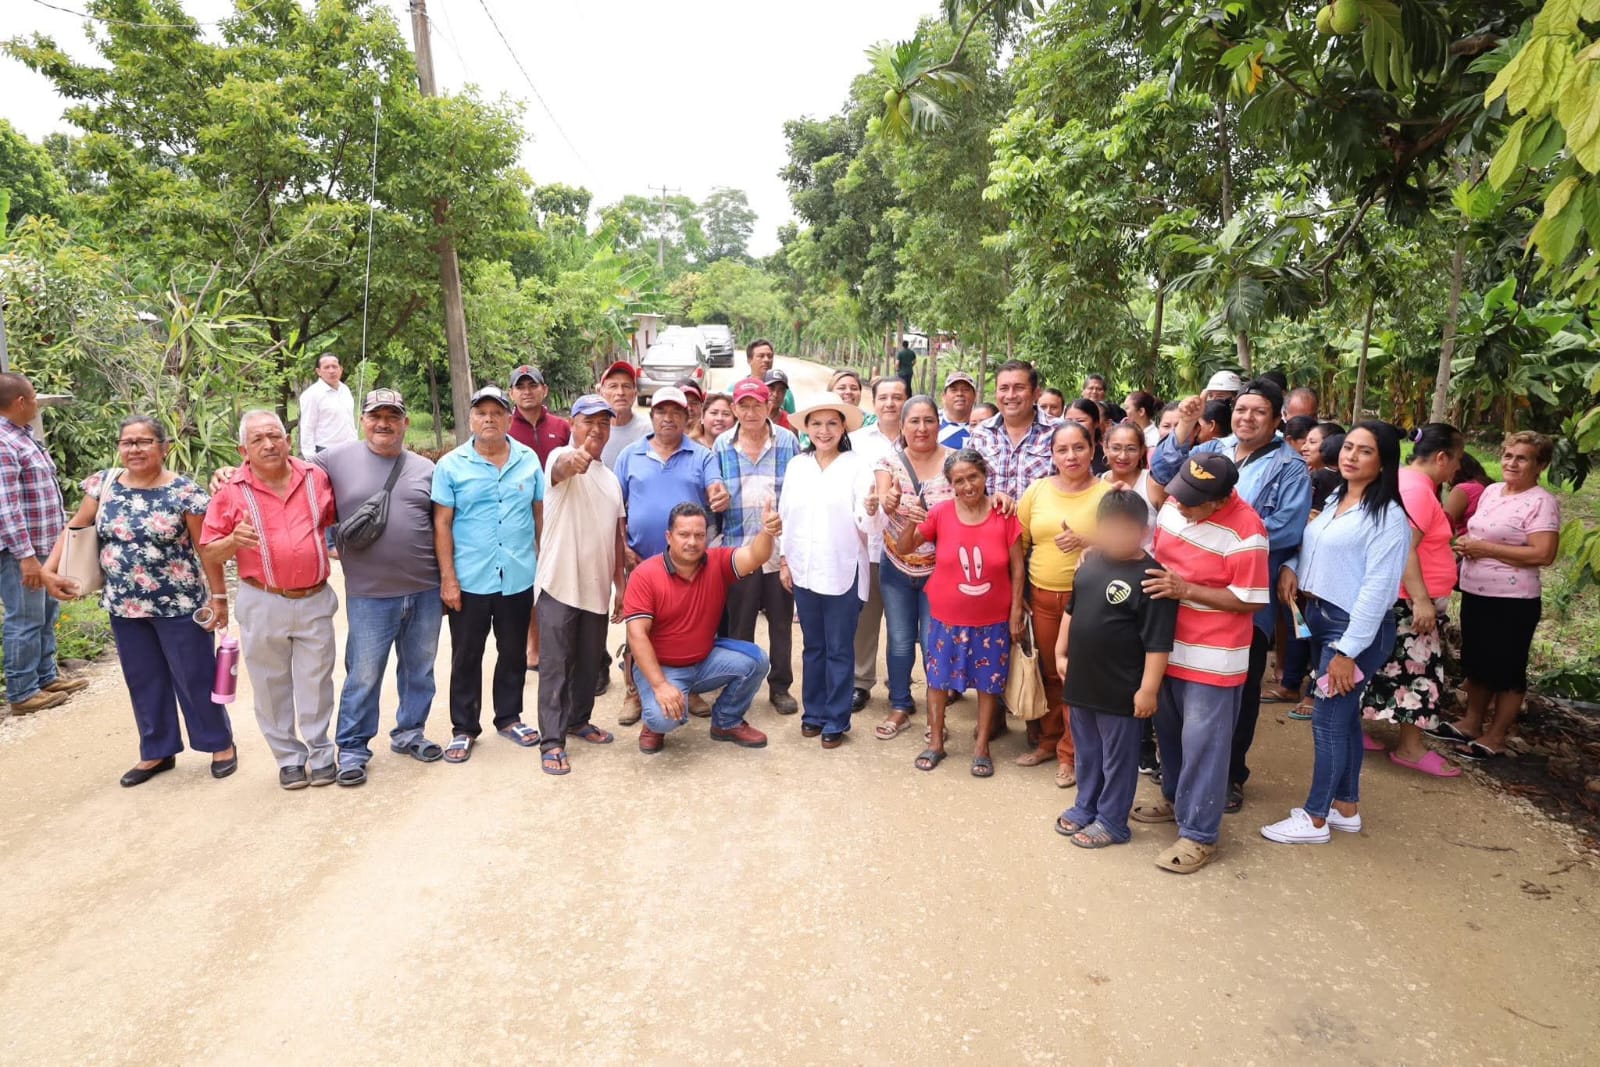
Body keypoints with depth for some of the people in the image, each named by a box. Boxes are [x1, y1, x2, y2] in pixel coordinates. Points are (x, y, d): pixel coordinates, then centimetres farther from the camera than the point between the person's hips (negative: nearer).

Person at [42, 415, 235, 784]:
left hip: (179, 604, -5)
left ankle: (221, 743, 22)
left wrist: (219, 596, -9)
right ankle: (157, 751, 30)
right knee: (143, 681, 15)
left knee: (195, 677, 5)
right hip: (124, 606, 5)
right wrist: (49, 569, -3)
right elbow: (75, 530, 9)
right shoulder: (103, 484, 2)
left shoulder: (185, 492, -12)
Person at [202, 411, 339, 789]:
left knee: (316, 683, 10)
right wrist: (234, 541, -21)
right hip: (263, 604, -1)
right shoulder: (231, 491, -5)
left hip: (315, 600, 1)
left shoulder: (316, 477, 1)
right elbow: (208, 555, -2)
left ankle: (321, 754, 24)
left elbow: (336, 517, 19)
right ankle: (288, 758, 26)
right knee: (271, 686, 10)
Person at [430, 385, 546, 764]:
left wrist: (544, 565, 5)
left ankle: (509, 717, 32)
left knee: (514, 653, 15)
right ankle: (464, 729, 24)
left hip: (519, 578, 2)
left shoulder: (529, 459, 3)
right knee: (466, 656, 9)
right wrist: (448, 577, -8)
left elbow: (540, 514, 8)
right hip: (469, 580, -2)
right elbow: (442, 524, -4)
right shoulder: (451, 465, -3)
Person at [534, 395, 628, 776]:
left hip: (597, 587, 7)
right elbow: (560, 467, -35)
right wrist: (572, 460, -60)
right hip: (559, 584, -7)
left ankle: (578, 720, 34)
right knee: (557, 664, -1)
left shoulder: (611, 479, 15)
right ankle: (551, 741, 6)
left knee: (590, 662, 16)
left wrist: (621, 585, 13)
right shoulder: (563, 458, -8)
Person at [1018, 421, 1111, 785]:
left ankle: (1070, 753, 19)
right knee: (1048, 671, 14)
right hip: (1041, 596, 3)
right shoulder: (1036, 490, 3)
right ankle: (1048, 740, 32)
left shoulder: (1108, 494, -6)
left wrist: (1087, 543, -21)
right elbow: (1018, 545, 7)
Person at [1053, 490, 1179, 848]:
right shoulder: (1090, 562, 3)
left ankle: (1111, 822, 26)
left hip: (1121, 688, -7)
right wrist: (1061, 653, 15)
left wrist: (1148, 688, -18)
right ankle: (1084, 807, 39)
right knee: (1086, 752, 22)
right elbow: (1072, 611, 16)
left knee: (1117, 758, 11)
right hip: (1082, 680, 7)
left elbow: (1158, 643, -19)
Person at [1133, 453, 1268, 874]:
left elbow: (1250, 601, -18)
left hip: (1212, 656, -7)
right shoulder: (1173, 503, -1)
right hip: (1166, 643, 7)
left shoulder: (1244, 532, -22)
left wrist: (1186, 590, -24)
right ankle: (1175, 799, 41)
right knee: (1168, 729, 20)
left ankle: (1198, 834, 13)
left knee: (1202, 742, 1)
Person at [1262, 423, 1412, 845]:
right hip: (1319, 617, 8)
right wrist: (1290, 566, -4)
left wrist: (1348, 650, -21)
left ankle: (1315, 819, 12)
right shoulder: (1334, 499, 11)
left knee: (1329, 719, -1)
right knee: (1343, 716, 17)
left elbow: (1377, 588, -19)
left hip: (1356, 627, -8)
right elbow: (1311, 545, 21)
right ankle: (1347, 808, 30)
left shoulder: (1388, 516, -15)